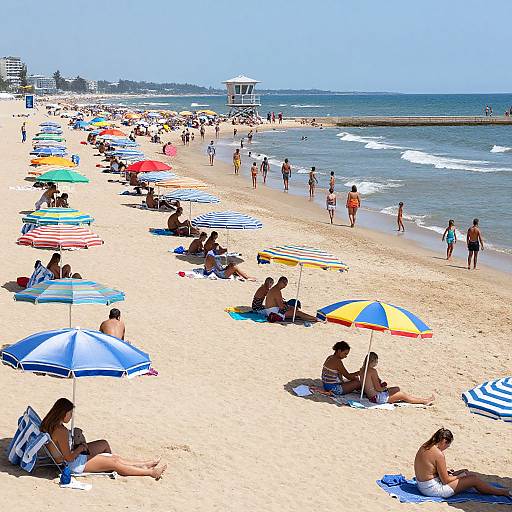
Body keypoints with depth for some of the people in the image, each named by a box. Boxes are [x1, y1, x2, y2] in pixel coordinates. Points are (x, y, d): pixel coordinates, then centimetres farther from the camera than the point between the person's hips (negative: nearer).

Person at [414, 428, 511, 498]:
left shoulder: (424, 447, 2)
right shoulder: (439, 455, -25)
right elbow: (445, 480, -18)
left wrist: (445, 470, 13)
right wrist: (459, 476, -1)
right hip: (433, 489, -9)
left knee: (465, 472, 23)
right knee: (474, 479, 1)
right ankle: (503, 492, 16)